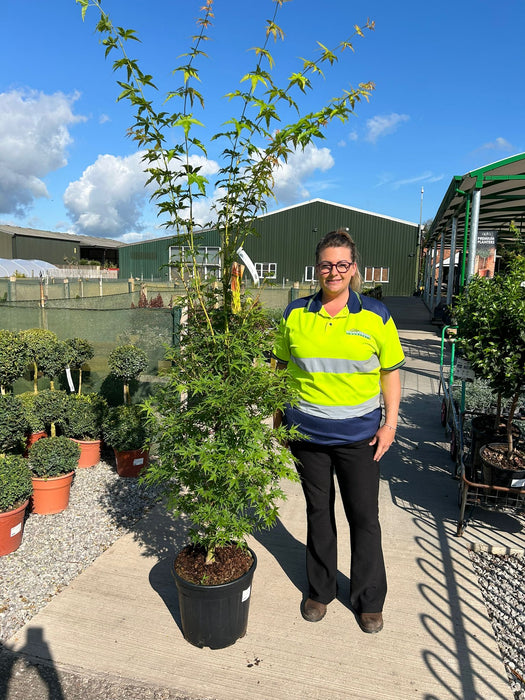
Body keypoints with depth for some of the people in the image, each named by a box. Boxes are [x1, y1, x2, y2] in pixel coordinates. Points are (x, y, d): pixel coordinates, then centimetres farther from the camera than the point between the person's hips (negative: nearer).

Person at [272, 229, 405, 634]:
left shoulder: (375, 315, -3)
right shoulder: (295, 315, 1)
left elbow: (390, 373, 1)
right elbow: (282, 369, 8)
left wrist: (390, 424, -4)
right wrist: (278, 416, 7)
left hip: (358, 434, -1)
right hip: (307, 432, 1)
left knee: (364, 516, 8)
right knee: (318, 511, 16)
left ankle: (369, 600, 31)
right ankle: (320, 590, 36)